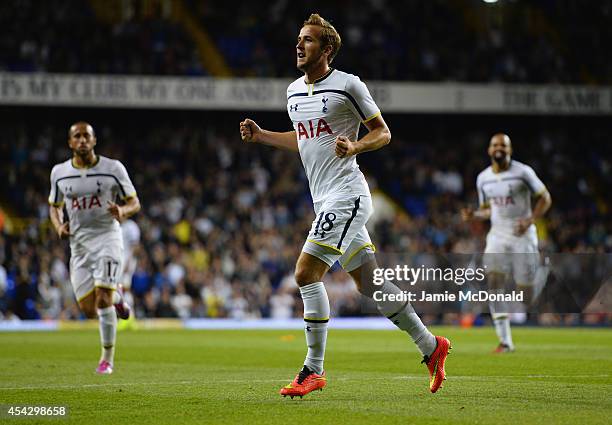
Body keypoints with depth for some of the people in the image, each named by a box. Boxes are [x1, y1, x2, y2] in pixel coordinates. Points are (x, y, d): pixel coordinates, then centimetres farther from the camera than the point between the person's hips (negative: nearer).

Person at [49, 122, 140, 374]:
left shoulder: (113, 168, -3)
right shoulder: (59, 173, 5)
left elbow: (134, 202, 3)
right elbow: (55, 207, 19)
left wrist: (123, 211, -20)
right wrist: (59, 227, -2)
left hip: (107, 237, -3)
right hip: (79, 244, 3)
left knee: (102, 298, -16)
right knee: (89, 311, -2)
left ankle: (107, 357, -1)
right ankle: (116, 298, 33)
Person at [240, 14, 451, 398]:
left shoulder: (349, 85, -8)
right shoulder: (293, 91, 15)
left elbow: (383, 132, -2)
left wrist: (354, 146, -20)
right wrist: (261, 136, 16)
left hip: (346, 194, -8)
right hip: (326, 200, 8)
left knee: (307, 273, -14)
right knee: (370, 283, 9)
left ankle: (314, 371, -9)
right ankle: (430, 346, 21)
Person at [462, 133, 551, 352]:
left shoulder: (523, 172, -7)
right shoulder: (483, 178, 7)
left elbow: (545, 198, -2)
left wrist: (530, 220, -17)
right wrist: (473, 215, -3)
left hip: (522, 235, -3)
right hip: (498, 235, 3)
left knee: (524, 288, -4)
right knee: (494, 281, -16)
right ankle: (505, 341, -15)